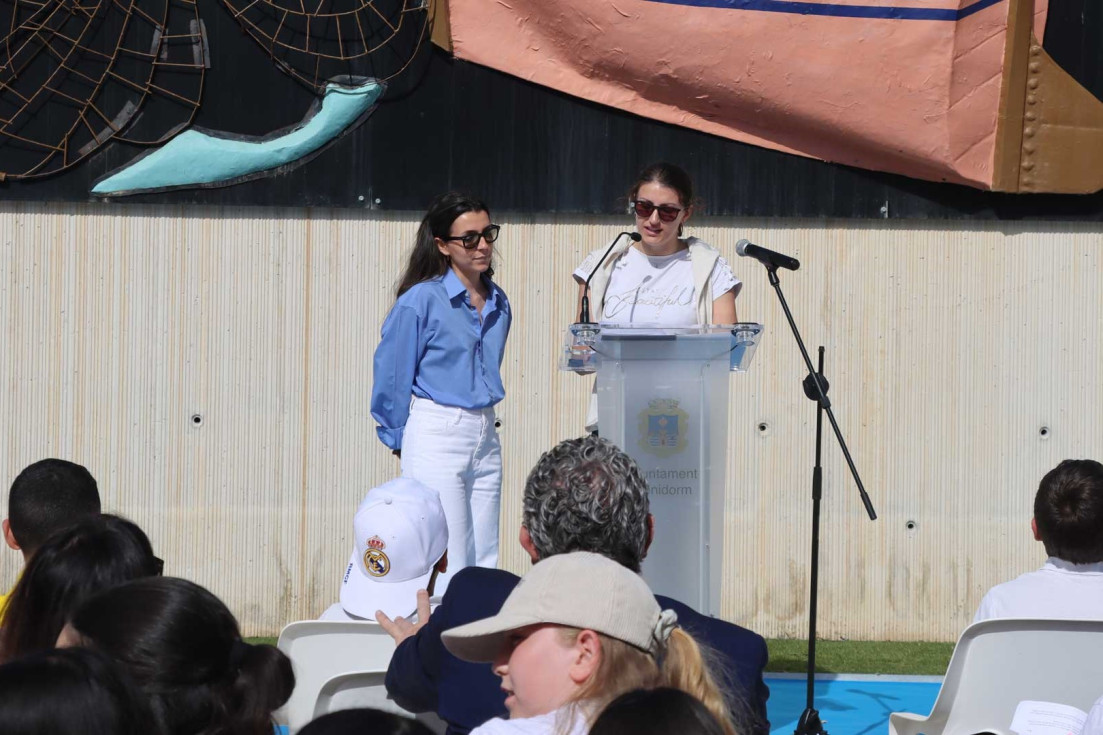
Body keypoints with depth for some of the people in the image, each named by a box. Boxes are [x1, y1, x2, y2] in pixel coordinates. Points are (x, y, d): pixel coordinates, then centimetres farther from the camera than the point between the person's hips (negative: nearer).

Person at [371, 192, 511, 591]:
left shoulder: (498, 302, 10)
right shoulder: (422, 300, -10)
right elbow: (392, 375, -4)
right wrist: (399, 440, 2)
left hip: (485, 435, 7)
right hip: (436, 437, -7)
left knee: (485, 566, 6)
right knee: (448, 566, -8)